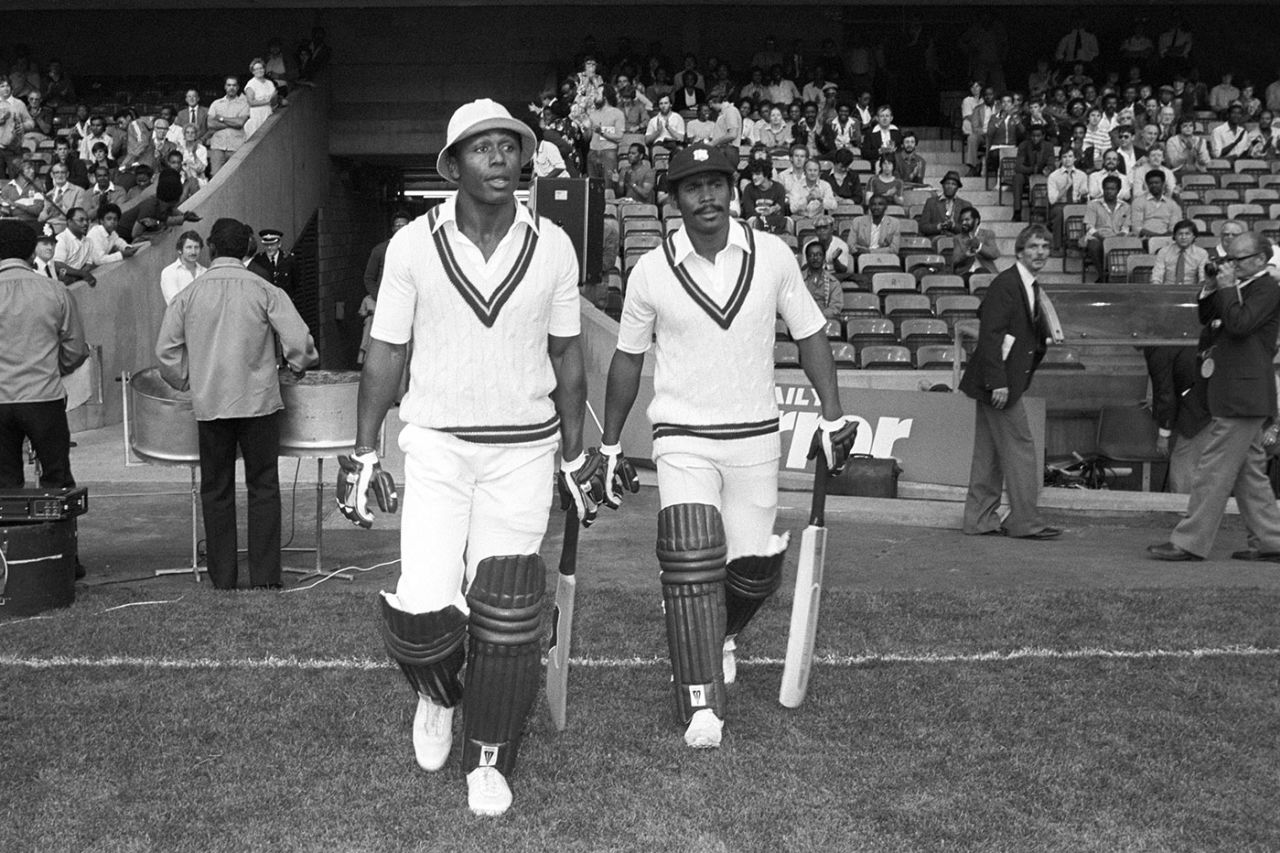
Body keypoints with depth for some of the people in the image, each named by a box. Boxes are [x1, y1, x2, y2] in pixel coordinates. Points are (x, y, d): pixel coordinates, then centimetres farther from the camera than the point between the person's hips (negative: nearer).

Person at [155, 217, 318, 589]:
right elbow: (298, 341, -11)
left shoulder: (189, 294, 2)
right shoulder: (263, 290, -5)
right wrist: (299, 366, 9)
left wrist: (187, 382, 16)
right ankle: (265, 576, 5)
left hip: (209, 404, 2)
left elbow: (166, 351, 2)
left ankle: (223, 576, 13)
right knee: (263, 486, 6)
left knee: (216, 489, 11)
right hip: (258, 400, -2)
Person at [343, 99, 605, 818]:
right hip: (436, 445, -1)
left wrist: (576, 459, 10)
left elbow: (566, 356, 8)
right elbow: (385, 353, 2)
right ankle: (438, 693, 26)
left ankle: (490, 762, 21)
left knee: (507, 618, 1)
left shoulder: (552, 247, 0)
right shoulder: (413, 245, -4)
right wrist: (365, 454, 0)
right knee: (423, 610, -10)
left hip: (525, 449, 1)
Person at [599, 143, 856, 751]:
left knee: (756, 569, 8)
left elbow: (809, 334, 6)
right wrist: (610, 445, 9)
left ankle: (718, 636, 42)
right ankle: (700, 704, -7)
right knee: (691, 560, -15)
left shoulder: (772, 256, -3)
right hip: (682, 439, -2)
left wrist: (833, 415, 1)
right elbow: (628, 358, 6)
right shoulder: (651, 272, -4)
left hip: (756, 437, 2)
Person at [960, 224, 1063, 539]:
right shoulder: (1005, 284, -15)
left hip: (1003, 380, 10)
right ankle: (1025, 521, 2)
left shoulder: (1031, 287, 15)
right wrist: (998, 382, -24)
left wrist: (1048, 338, 2)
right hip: (998, 380, -10)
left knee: (990, 451, 12)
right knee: (1019, 446, -5)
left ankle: (980, 519, 18)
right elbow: (990, 335, -21)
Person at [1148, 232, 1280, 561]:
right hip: (1238, 397, 10)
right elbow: (1209, 321, 20)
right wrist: (1210, 293, 4)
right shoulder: (1241, 288, 17)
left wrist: (1227, 288, -16)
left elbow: (1240, 324, -24)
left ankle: (1189, 543, -3)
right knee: (1249, 472, 13)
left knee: (1213, 470, -7)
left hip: (1243, 396, -10)